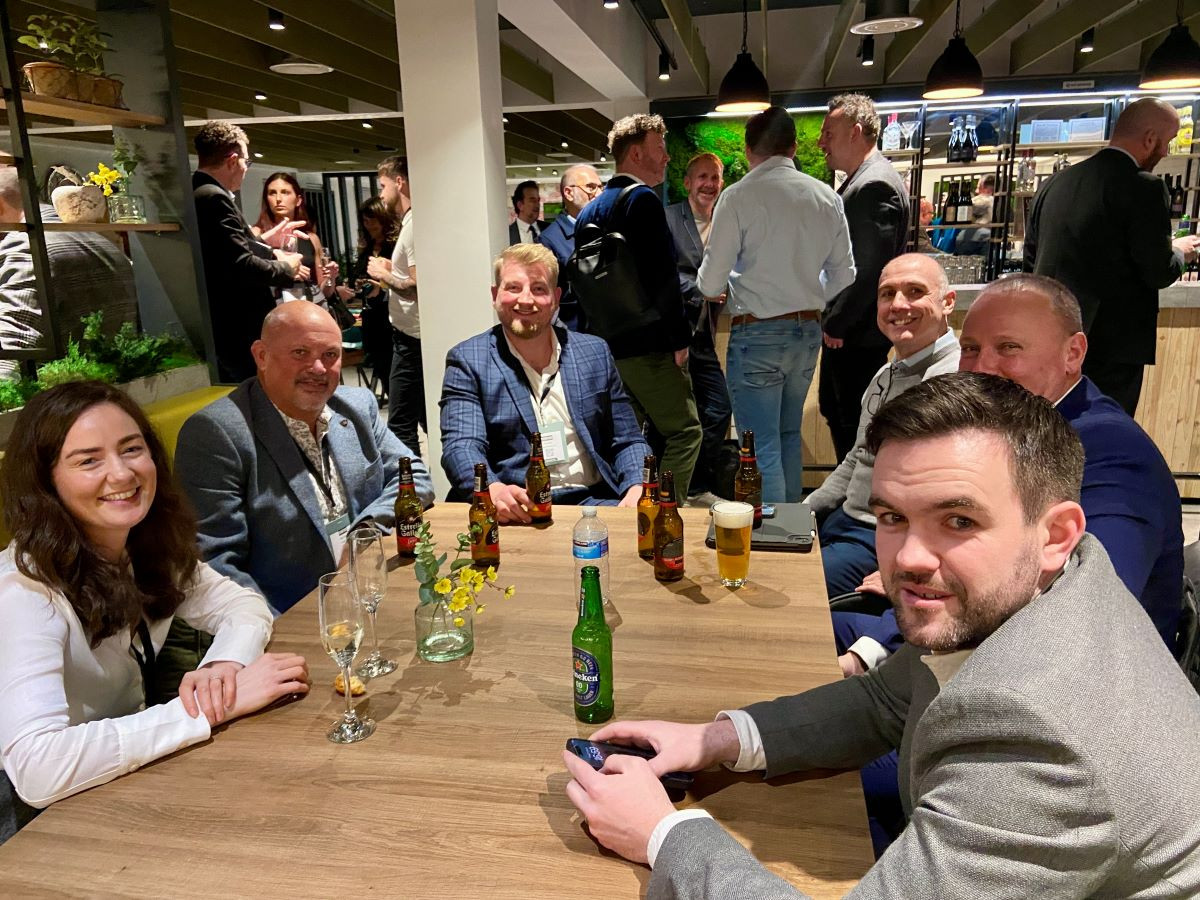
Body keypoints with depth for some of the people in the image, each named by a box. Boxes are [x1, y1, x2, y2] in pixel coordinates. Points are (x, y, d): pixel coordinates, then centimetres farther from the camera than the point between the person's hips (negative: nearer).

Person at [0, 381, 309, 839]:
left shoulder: (149, 547, -6)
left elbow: (244, 605, -2)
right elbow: (37, 768, -37)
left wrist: (224, 664, -25)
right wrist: (212, 709, -34)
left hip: (133, 775, 6)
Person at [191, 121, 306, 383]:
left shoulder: (194, 194, 11)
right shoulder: (214, 198, -19)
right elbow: (241, 265, -25)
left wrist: (264, 241, 19)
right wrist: (286, 268, -9)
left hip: (219, 327, 10)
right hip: (240, 331, -10)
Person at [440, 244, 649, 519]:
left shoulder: (595, 352, 13)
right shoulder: (468, 361, 4)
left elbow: (627, 442, 14)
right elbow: (461, 447, -9)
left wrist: (637, 489, -8)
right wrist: (493, 491, -32)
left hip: (593, 500, 3)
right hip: (515, 511, -2)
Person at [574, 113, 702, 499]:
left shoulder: (589, 211, 15)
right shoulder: (642, 199, -11)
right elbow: (663, 276, -18)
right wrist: (679, 338, -12)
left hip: (605, 346, 9)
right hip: (648, 344, -9)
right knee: (684, 431, -2)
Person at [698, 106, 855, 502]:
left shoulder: (739, 196, -11)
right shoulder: (827, 197, 3)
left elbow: (711, 284, -11)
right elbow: (843, 277, 8)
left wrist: (712, 284, 12)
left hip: (758, 333, -6)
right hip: (808, 329, 6)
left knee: (762, 448, 1)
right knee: (789, 435, 21)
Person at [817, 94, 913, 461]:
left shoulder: (876, 184, -18)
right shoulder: (861, 180, 14)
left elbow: (870, 266, -24)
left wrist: (837, 324, -17)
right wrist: (832, 320, 14)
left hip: (856, 334, -11)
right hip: (843, 328, 11)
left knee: (855, 423, -2)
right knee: (833, 408, 20)